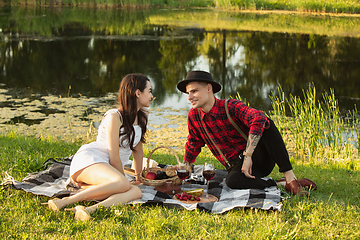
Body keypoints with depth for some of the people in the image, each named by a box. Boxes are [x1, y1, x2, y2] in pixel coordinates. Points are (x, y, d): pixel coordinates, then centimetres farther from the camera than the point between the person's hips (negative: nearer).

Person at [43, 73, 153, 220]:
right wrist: (125, 180, -3)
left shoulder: (142, 117, 14)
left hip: (108, 169, 7)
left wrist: (138, 176, 26)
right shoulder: (114, 117, -10)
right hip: (88, 160, -7)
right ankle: (64, 201, -38)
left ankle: (90, 209, -45)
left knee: (136, 192, -26)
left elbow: (138, 149, 23)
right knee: (122, 184, -38)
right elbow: (114, 157, -12)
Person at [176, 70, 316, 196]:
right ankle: (282, 185, -24)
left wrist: (247, 156, -36)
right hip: (238, 167, 2)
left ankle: (290, 178, -35)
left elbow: (259, 119, -33)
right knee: (232, 181, -37)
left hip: (258, 157, -2)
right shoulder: (193, 116, 4)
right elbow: (193, 145, 23)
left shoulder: (231, 106, -13)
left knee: (266, 124, -32)